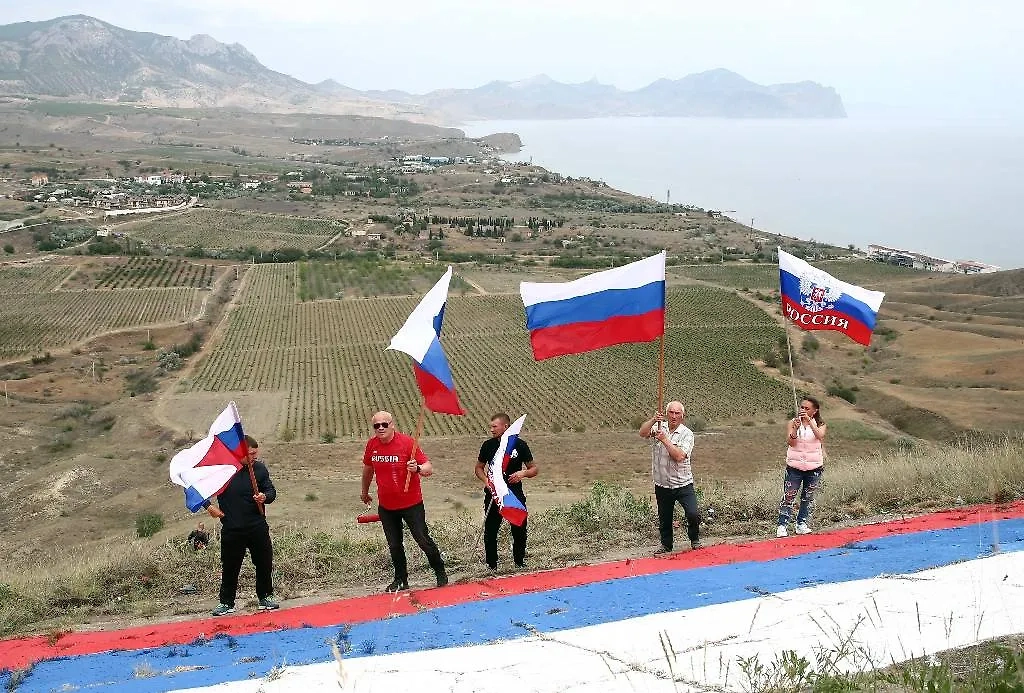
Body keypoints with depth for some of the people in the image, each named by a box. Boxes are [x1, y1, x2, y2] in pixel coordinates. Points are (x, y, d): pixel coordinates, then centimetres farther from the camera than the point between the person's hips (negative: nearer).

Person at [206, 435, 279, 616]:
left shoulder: (259, 468, 0)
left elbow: (271, 491, 9)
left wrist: (265, 497, -12)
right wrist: (209, 507, -6)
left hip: (258, 526, 3)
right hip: (232, 528, -2)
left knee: (264, 564, 9)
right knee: (230, 567, 6)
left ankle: (265, 597, 27)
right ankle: (226, 603, 20)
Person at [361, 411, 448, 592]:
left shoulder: (407, 443, -17)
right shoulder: (371, 444, -3)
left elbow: (429, 468, -16)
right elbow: (368, 468, 17)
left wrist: (418, 468, -39)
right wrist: (365, 492, 29)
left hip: (411, 504, -4)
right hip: (386, 506, 4)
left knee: (423, 540, 3)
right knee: (394, 545, 14)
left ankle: (441, 574, 23)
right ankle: (401, 580, 31)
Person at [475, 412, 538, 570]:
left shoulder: (520, 445, -4)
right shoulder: (488, 445, 0)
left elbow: (534, 469, 4)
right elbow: (479, 468, 12)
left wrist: (523, 473, -18)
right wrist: (486, 480, -8)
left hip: (515, 493, -1)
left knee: (519, 530, 7)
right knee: (490, 531, 2)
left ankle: (520, 562, 25)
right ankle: (492, 566, 16)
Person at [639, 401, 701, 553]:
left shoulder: (687, 434, -7)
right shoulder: (659, 427, 2)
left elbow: (679, 456, -20)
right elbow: (643, 433, -17)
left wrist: (665, 439, -22)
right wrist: (653, 420, -30)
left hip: (683, 484, -3)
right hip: (662, 485, 3)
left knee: (693, 515, -12)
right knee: (664, 519, 14)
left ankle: (694, 540, 16)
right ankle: (666, 545, 36)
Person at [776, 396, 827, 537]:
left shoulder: (820, 425, 0)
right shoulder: (792, 423, -2)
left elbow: (820, 436, -22)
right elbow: (790, 442, -13)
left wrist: (809, 421, -28)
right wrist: (795, 428, -29)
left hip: (814, 467, 1)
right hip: (795, 466, -1)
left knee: (808, 497, 10)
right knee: (788, 496, -3)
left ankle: (802, 524, 22)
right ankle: (782, 525, 1)